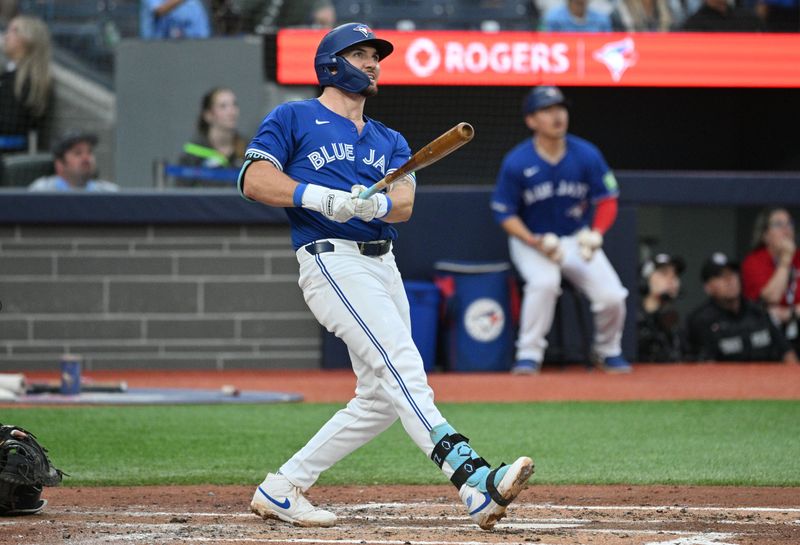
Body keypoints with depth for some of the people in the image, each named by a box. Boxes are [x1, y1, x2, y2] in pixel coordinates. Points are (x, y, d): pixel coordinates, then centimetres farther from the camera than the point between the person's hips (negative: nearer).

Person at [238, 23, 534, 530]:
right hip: (333, 259, -8)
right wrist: (320, 196, -20)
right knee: (402, 366, -22)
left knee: (381, 400, 5)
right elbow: (255, 180, -6)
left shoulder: (389, 141, 23)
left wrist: (376, 203, -20)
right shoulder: (292, 119, 7)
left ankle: (281, 489, 14)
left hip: (384, 266, 8)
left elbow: (404, 204, 4)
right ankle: (474, 479, -37)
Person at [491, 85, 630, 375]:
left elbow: (607, 200, -3)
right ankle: (529, 355, -19)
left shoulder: (587, 155, -10)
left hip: (577, 239, 2)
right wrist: (537, 243, -22)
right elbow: (505, 213, -9)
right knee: (544, 281, -34)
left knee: (611, 296, -16)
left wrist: (595, 234, -22)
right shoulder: (516, 163, -15)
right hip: (530, 239, -2)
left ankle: (608, 352, 14)